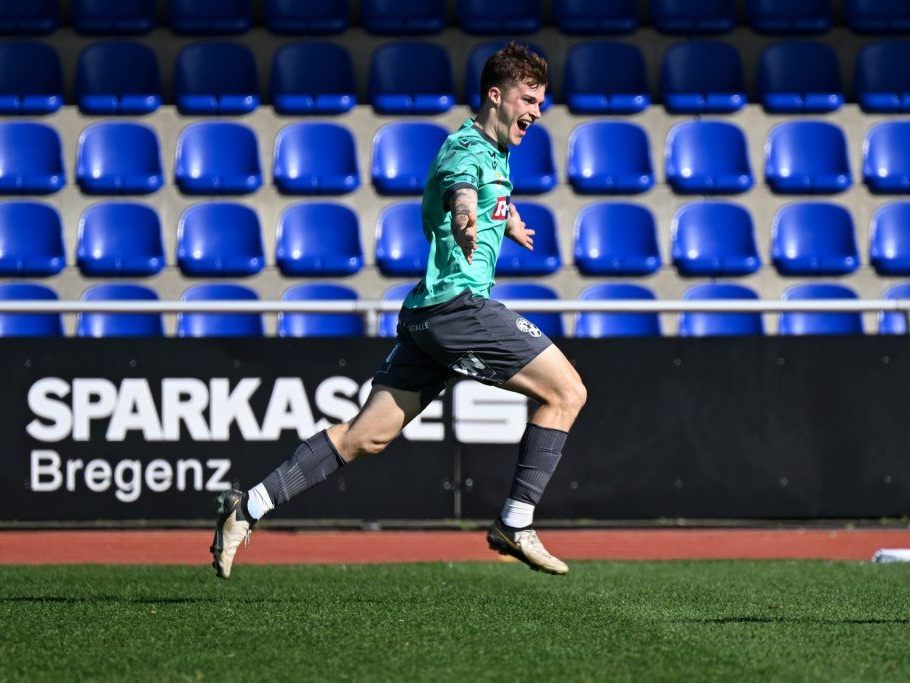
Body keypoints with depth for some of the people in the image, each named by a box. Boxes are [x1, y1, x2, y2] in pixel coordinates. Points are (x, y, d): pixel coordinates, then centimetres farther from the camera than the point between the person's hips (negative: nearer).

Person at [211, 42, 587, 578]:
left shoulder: (495, 150, 19)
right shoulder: (469, 150, -12)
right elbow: (460, 191, -37)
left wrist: (508, 221, 53)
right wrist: (467, 225, -56)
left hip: (427, 312, 10)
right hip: (458, 302, -10)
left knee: (366, 436, 6)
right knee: (566, 392, -7)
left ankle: (249, 507, 2)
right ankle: (516, 524, -6)